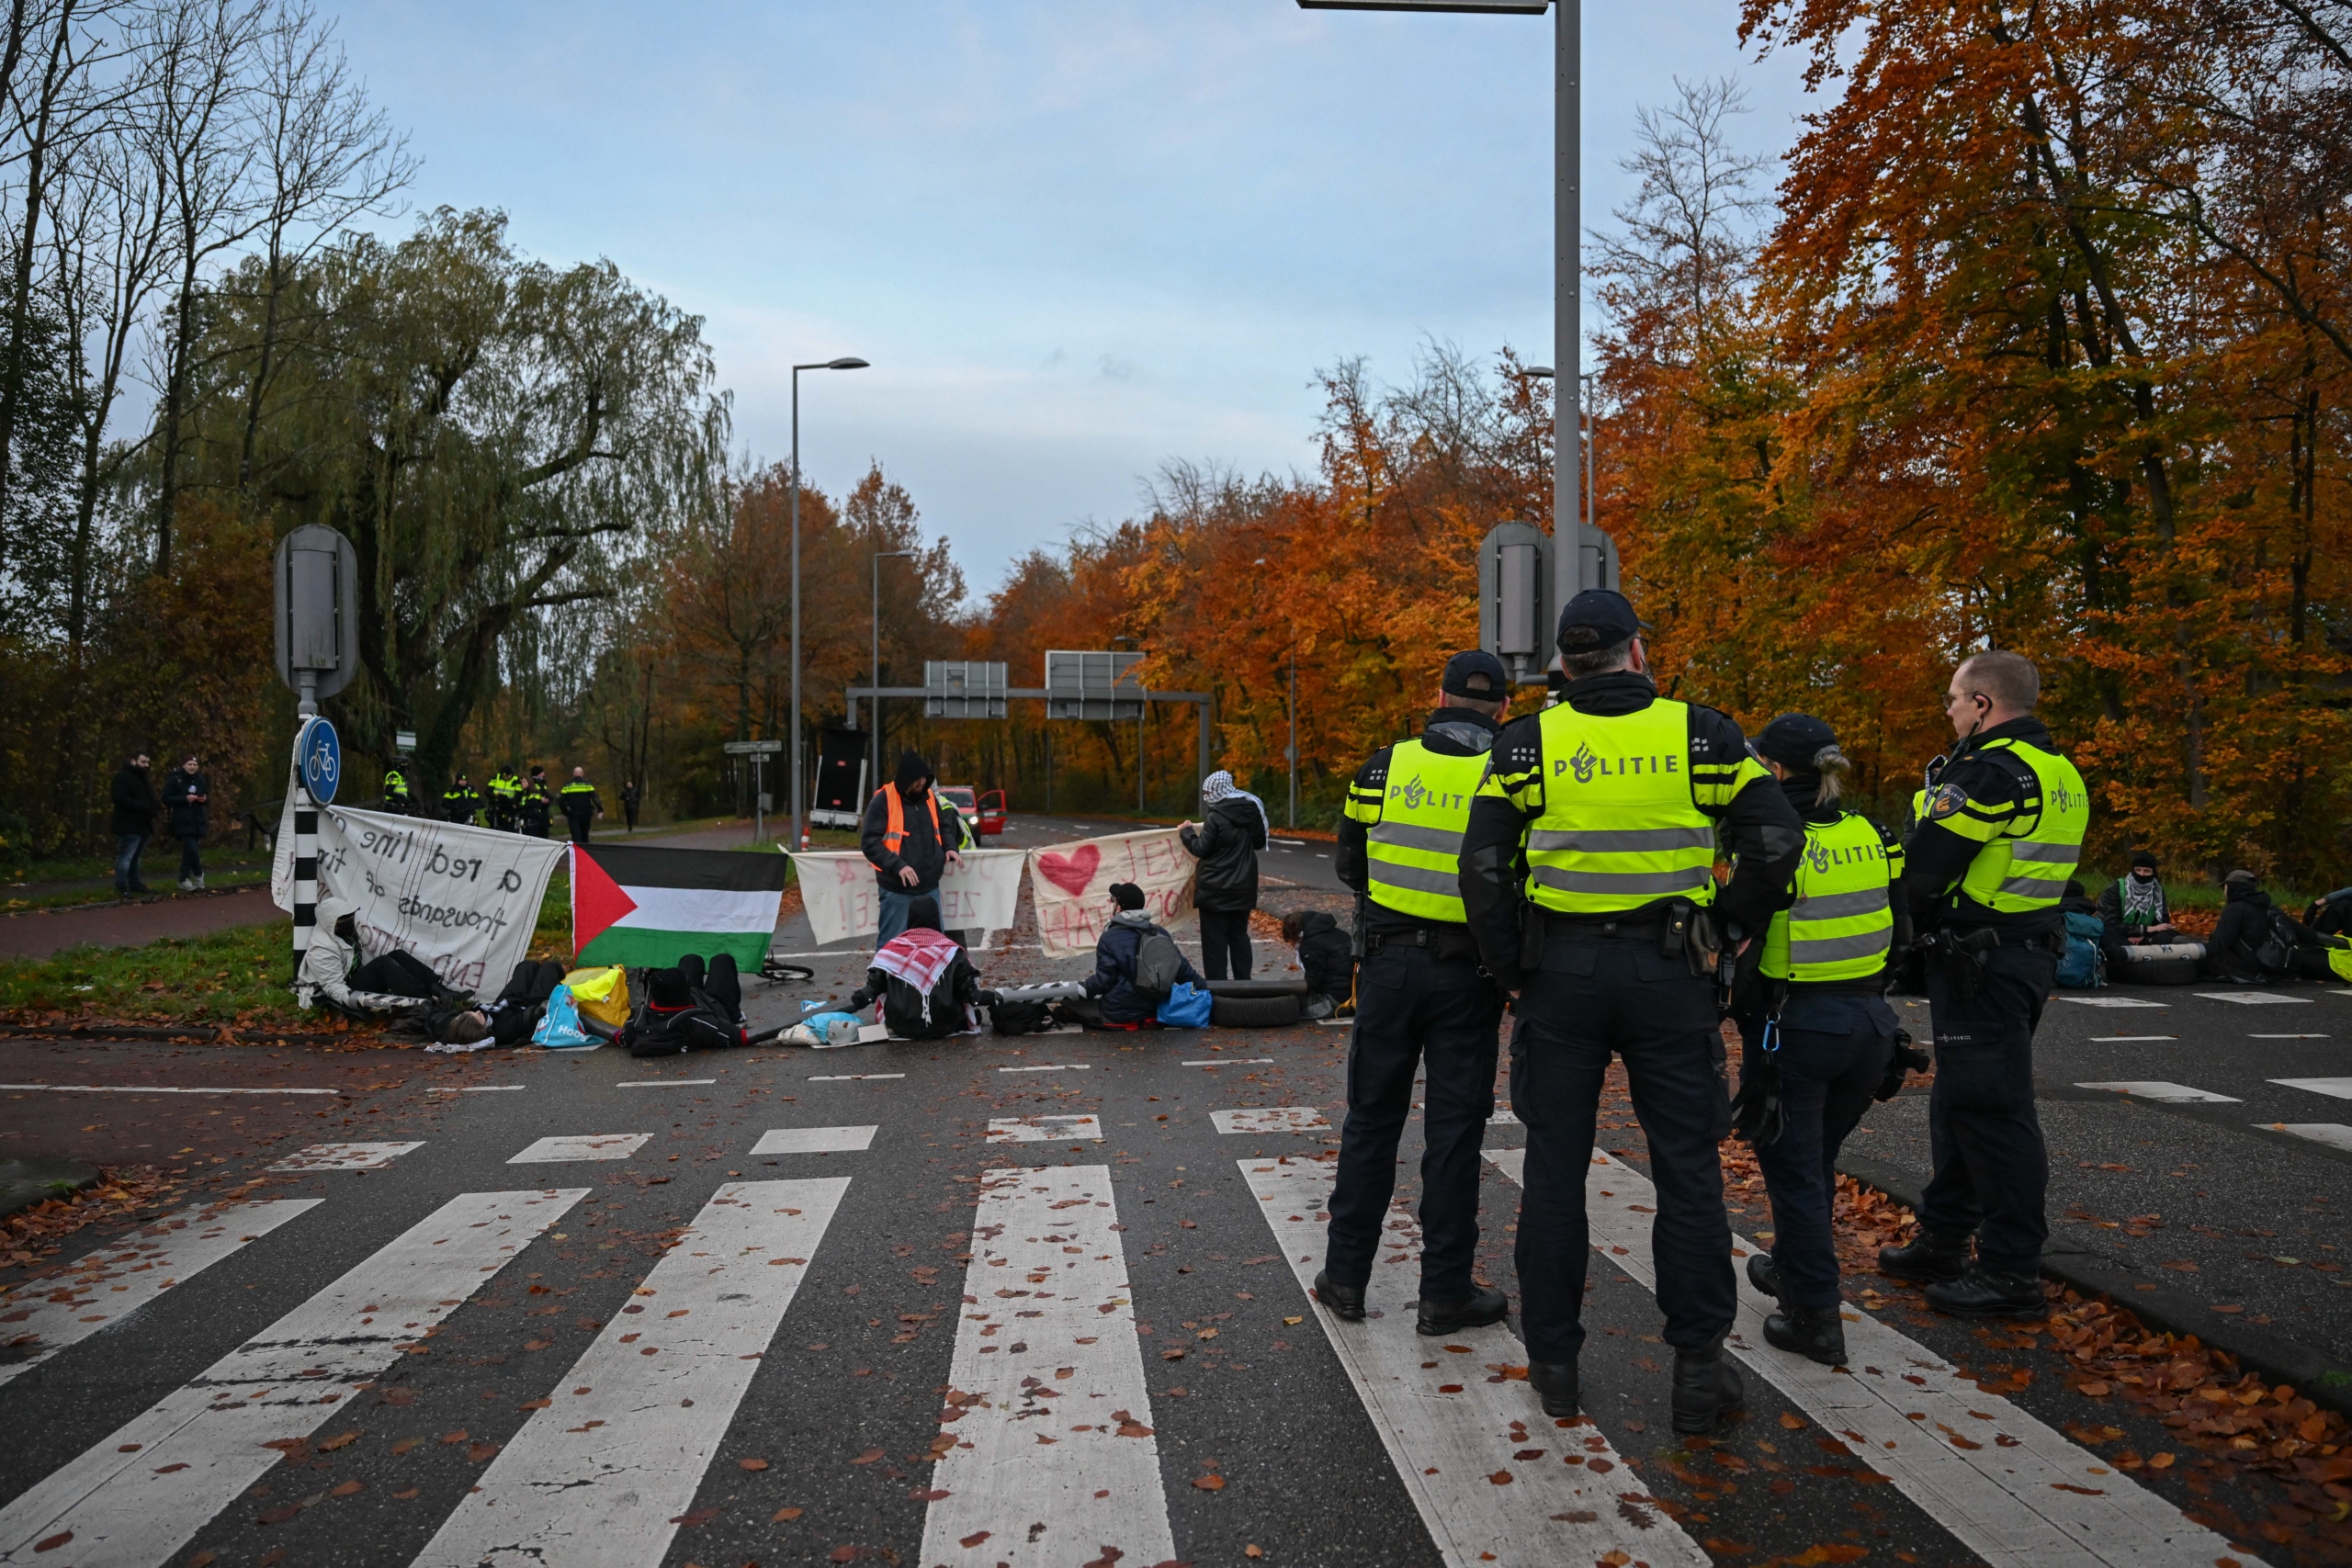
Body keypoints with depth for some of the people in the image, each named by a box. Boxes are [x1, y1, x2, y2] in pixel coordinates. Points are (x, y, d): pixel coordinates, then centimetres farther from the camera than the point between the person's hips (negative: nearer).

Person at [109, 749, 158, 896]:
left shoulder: (143, 778, 20)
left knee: (135, 857, 15)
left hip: (143, 825, 9)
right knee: (126, 857, -9)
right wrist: (142, 807, -23)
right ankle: (121, 888, -7)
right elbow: (121, 799, -23)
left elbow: (150, 799, 28)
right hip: (130, 826, -9)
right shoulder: (123, 777, -10)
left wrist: (152, 814, 9)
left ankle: (135, 883, 21)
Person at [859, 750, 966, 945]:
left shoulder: (929, 796, 7)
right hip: (897, 890, -6)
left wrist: (949, 847, 1)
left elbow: (944, 825, 22)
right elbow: (869, 842, -15)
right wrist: (897, 865, -26)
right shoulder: (883, 800, -12)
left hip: (929, 887, 6)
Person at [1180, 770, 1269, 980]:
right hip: (1243, 886, 7)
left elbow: (1201, 849, -12)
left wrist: (1186, 832, 3)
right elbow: (1259, 842, 13)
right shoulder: (1251, 811, 3)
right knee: (1239, 936, 15)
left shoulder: (1216, 817, -17)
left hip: (1216, 889, -7)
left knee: (1215, 941, 0)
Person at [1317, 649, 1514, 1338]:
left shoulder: (1385, 767, -1)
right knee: (1454, 1130, 6)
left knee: (1372, 1119, 13)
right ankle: (1445, 1293, 13)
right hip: (1467, 973, -2)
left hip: (1390, 961, 2)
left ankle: (1345, 1277, 19)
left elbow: (1350, 866, 7)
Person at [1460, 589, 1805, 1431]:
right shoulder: (1702, 736, -1)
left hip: (1562, 972, 0)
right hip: (1669, 973, 0)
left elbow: (1483, 868, -8)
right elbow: (1777, 841, -6)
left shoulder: (1528, 744, -2)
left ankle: (1553, 1361, 17)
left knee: (1555, 1166, 10)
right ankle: (1699, 1363, 12)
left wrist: (1511, 968, 1)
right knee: (1686, 1168, 9)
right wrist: (1729, 928, 6)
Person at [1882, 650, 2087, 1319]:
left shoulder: (1991, 772, -17)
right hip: (2029, 952, 10)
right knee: (1960, 1101, 18)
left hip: (1981, 962, -10)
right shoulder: (2056, 772, 15)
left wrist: (1907, 920, 0)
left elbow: (1924, 867, -19)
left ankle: (2011, 1272, 0)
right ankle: (1943, 1241, 29)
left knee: (1990, 1110, -5)